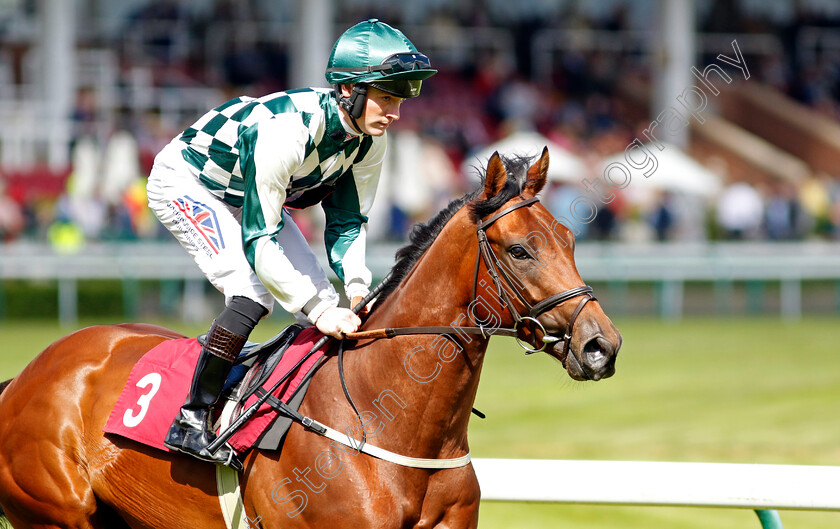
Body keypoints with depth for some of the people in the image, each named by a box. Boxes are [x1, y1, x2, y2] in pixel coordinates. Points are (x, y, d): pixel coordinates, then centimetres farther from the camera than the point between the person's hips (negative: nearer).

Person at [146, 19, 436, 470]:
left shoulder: (368, 139, -16)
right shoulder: (286, 128, -40)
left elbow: (347, 222, -3)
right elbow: (258, 241, -37)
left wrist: (358, 292, -19)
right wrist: (321, 309, -37)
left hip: (247, 197, 9)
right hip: (184, 184, -9)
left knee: (321, 295, -1)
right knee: (256, 292, -27)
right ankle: (193, 420, -23)